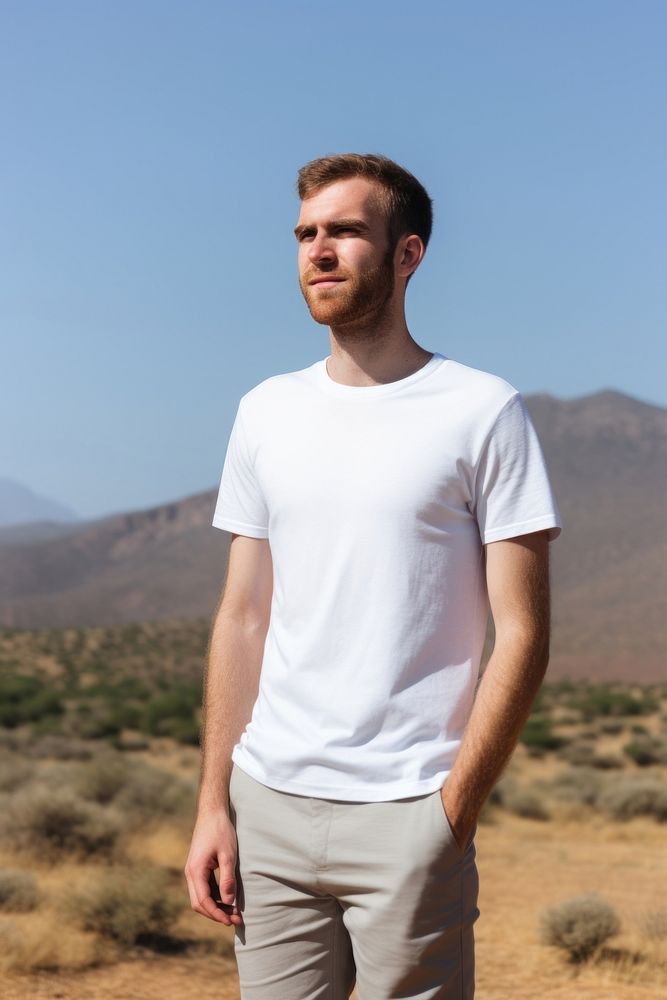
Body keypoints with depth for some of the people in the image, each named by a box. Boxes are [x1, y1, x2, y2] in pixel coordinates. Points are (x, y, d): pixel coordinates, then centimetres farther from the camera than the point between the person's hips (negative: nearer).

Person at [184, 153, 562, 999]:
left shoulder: (485, 412, -4)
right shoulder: (266, 412, 11)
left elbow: (521, 636, -6)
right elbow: (242, 619, 12)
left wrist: (453, 812, -11)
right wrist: (212, 804, 6)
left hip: (406, 814, -4)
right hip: (268, 803, 4)